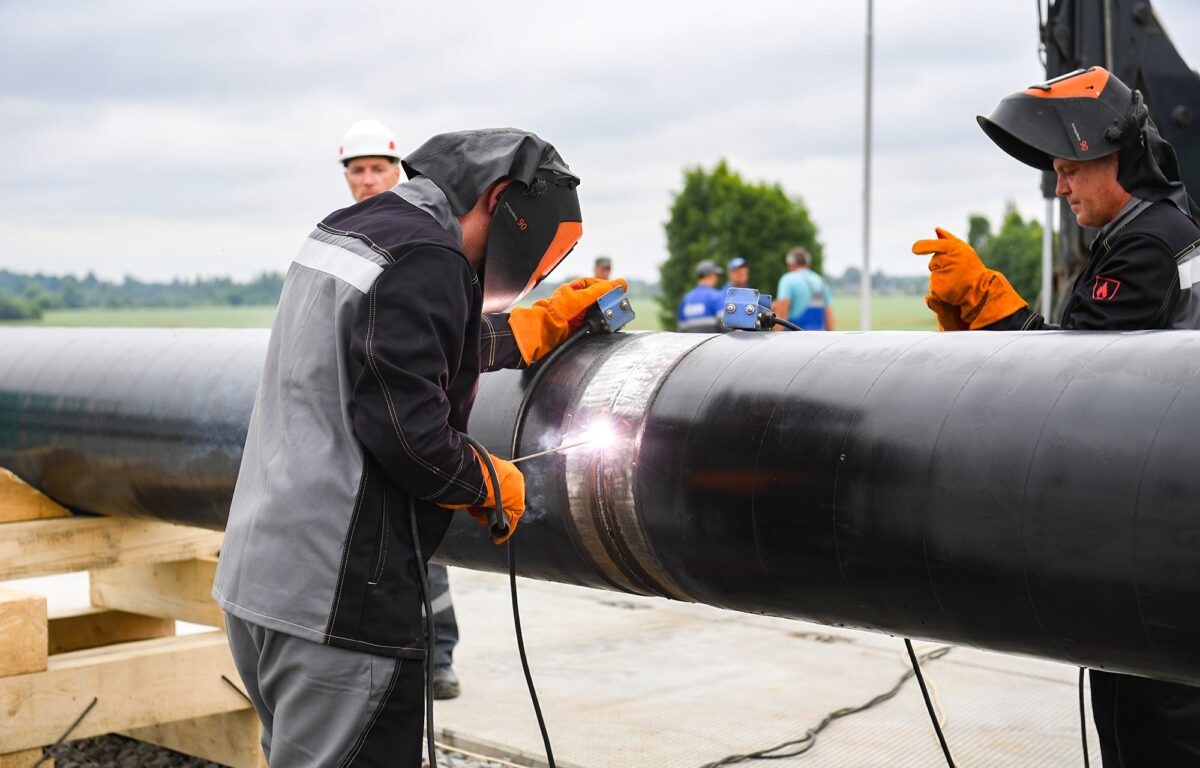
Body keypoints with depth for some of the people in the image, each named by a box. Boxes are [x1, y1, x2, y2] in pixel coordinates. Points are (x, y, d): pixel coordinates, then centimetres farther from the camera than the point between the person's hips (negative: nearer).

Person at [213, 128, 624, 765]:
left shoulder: (346, 230, 15)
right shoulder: (426, 262, -15)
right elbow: (406, 427, -21)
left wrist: (548, 322, 31)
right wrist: (491, 485, -3)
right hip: (338, 600, -10)